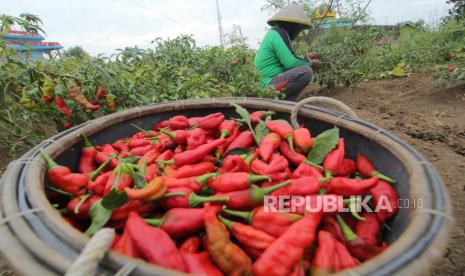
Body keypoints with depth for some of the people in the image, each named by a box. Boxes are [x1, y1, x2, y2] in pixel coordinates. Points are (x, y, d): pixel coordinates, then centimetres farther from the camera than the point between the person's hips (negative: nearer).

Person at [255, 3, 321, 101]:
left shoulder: (276, 33, 19)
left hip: (273, 80, 10)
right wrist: (311, 63, -3)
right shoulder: (277, 34, -12)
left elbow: (287, 59, 27)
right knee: (306, 71, -25)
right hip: (272, 83, -10)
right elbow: (290, 63, -19)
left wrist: (305, 58, 19)